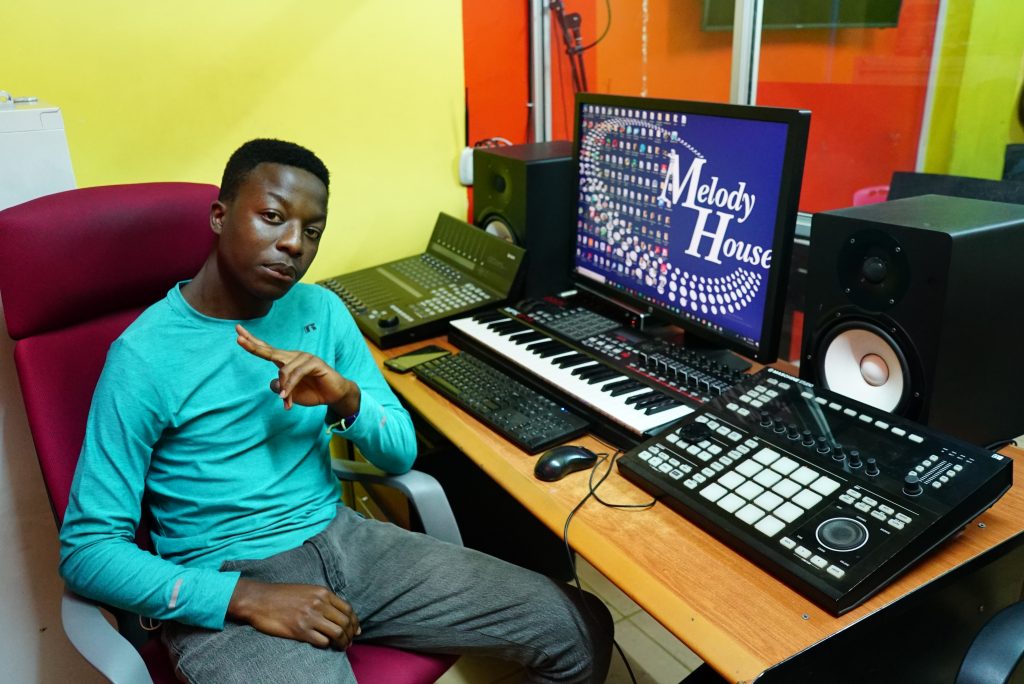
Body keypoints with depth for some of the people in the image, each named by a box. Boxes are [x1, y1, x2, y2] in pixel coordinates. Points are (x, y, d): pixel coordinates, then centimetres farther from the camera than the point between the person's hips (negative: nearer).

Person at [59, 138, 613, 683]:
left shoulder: (321, 309, 3)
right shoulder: (145, 355, -11)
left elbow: (401, 455, 5)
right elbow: (87, 549, -10)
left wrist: (348, 397, -16)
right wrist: (247, 598, -22)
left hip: (341, 539, 5)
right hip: (228, 580, -4)